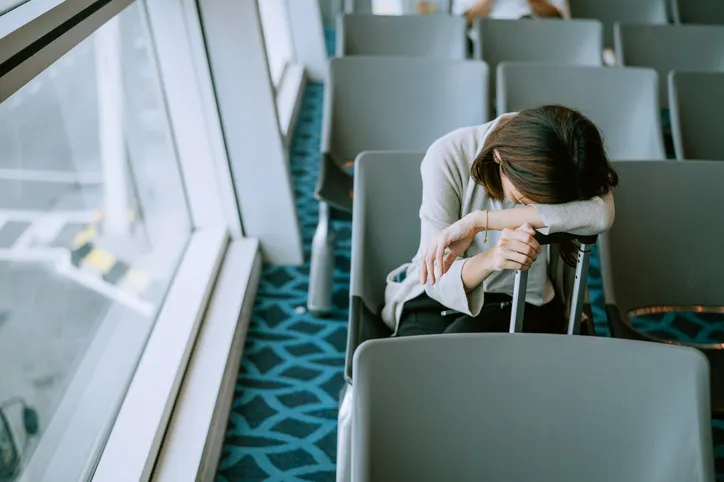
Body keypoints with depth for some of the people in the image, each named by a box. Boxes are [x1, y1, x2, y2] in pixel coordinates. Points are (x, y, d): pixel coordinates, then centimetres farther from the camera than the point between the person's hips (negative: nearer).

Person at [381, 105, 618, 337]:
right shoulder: (448, 157, -22)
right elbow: (439, 279, -24)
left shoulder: (571, 161, -18)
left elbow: (600, 215, -41)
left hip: (525, 302, 2)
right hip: (439, 299, -1)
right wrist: (488, 260, -47)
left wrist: (480, 221, -40)